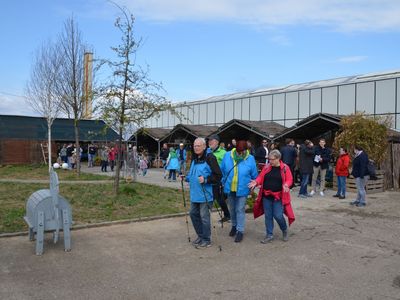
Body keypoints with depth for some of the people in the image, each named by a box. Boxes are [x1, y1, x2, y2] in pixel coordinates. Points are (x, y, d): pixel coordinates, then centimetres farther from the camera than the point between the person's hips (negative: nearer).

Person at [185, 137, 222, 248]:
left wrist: (205, 180, -26)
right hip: (194, 194, 9)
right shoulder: (194, 159, 12)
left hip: (205, 194, -8)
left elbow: (218, 176, -17)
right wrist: (186, 177, 10)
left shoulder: (209, 158, -15)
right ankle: (200, 236, 32)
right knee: (193, 214, 16)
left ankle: (206, 240, 16)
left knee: (204, 217, 1)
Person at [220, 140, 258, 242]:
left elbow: (254, 175, 0)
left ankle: (240, 231, 14)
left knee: (240, 210, 2)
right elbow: (222, 170, 4)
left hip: (242, 190, -3)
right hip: (230, 189, 3)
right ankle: (234, 225, 39)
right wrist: (224, 182, 6)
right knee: (232, 209, 19)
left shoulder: (250, 159, -13)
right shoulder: (227, 156, -10)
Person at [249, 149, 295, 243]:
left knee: (278, 215, -6)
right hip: (266, 196, 4)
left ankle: (284, 230, 25)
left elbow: (289, 180, -5)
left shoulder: (285, 168, -5)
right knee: (268, 216, 8)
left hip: (278, 197, -4)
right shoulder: (267, 167, 5)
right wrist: (256, 182, -13)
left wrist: (286, 185, -26)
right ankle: (269, 235, 21)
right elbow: (261, 177, 7)